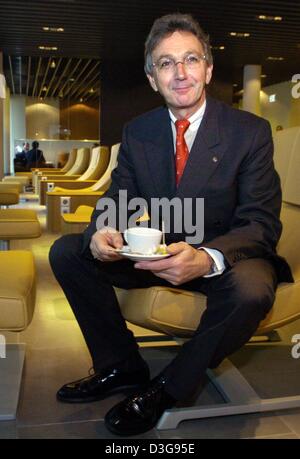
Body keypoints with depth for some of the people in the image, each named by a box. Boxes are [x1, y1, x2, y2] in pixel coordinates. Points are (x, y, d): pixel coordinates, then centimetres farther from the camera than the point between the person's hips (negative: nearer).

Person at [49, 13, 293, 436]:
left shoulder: (251, 131, -11)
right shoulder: (137, 132, 1)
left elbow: (262, 223, -16)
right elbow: (117, 199, 2)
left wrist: (207, 258, -38)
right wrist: (102, 231, -25)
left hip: (224, 259, -3)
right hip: (157, 253, 4)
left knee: (252, 289, -37)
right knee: (66, 251, -8)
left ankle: (168, 388, -11)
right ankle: (122, 365, 4)